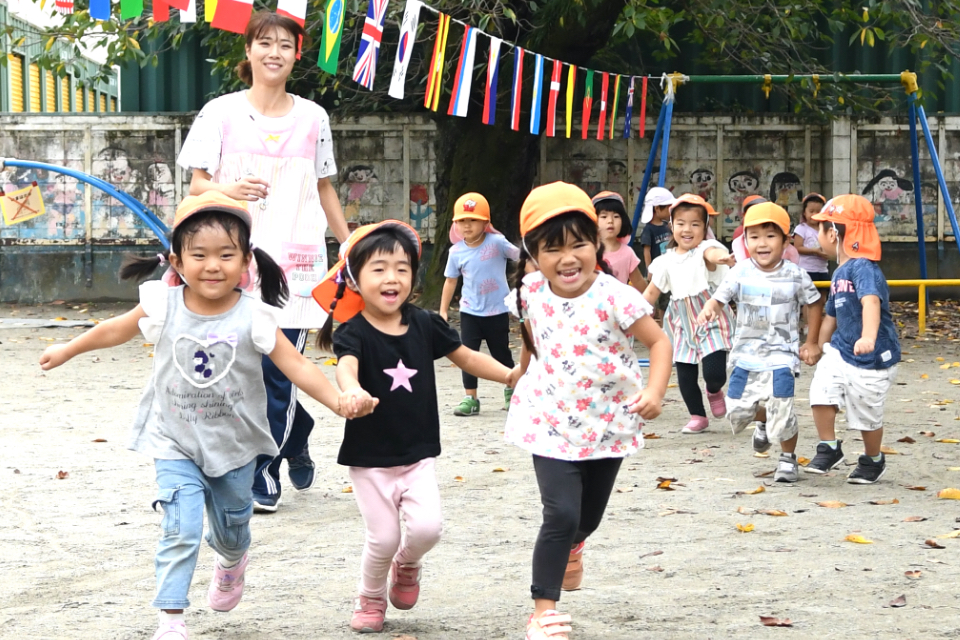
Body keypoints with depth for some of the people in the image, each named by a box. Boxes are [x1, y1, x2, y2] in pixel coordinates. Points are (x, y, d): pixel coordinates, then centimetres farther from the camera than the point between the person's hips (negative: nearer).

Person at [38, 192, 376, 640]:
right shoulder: (164, 307, -13)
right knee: (180, 531, -14)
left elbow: (297, 367, -18)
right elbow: (119, 329, 6)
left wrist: (340, 401, -32)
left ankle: (232, 562, 56)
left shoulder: (254, 318, -18)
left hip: (234, 446, 1)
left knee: (231, 529, 20)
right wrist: (68, 350, 16)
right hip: (176, 445, -1)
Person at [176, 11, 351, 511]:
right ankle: (296, 437, 22)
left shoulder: (312, 118, 8)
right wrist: (229, 190, -20)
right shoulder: (222, 113, 2)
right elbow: (197, 185, 1)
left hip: (295, 261, 1)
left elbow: (324, 190, 17)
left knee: (278, 368, -5)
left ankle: (264, 473, 7)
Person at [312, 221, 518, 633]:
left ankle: (407, 564, 23)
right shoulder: (353, 332, -14)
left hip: (418, 455, 3)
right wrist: (351, 391, -59)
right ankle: (370, 600, 28)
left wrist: (510, 375, -3)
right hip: (370, 457, -3)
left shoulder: (424, 325, -1)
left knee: (427, 527, -12)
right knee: (383, 538, -1)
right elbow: (346, 366, -36)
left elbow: (467, 357, 11)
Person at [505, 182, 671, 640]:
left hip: (608, 422, 0)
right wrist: (523, 375, 21)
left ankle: (571, 546, 56)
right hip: (552, 421, 0)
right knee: (561, 513, -15)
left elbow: (659, 341, -15)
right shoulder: (533, 294, -9)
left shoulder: (614, 297, -21)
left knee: (589, 515, 19)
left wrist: (654, 391, -29)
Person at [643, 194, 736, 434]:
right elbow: (651, 293, 14)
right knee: (685, 376, 3)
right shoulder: (667, 261, 3)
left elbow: (712, 253, -38)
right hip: (684, 326, 5)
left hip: (712, 322, -5)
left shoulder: (704, 249, -11)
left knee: (714, 372, -15)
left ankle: (715, 392, 20)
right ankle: (697, 416, 24)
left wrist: (724, 258, -62)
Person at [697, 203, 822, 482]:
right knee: (737, 410, 7)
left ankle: (788, 458, 16)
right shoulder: (741, 273, -4)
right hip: (745, 354, 3)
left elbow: (813, 305, 7)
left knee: (781, 411, -11)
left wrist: (811, 343, 7)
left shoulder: (795, 275, -6)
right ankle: (764, 421, 43)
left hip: (781, 355, -3)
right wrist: (708, 310, -32)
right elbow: (719, 299, -8)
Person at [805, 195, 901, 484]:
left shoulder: (864, 268, -21)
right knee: (821, 390, -16)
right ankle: (828, 449, 0)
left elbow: (871, 302, -39)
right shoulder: (839, 273, 8)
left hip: (871, 359, -7)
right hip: (841, 350, 7)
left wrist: (868, 336, -56)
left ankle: (873, 461, 33)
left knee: (867, 415, 7)